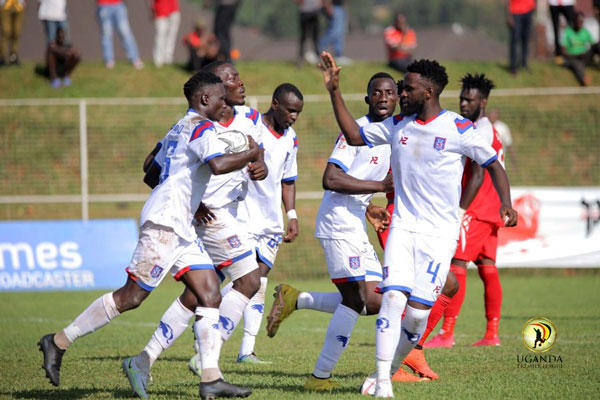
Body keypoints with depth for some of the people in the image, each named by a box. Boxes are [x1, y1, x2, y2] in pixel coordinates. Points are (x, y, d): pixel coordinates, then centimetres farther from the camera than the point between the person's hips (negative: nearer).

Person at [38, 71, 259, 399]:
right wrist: (251, 155, -12)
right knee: (131, 296, -8)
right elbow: (218, 164, -27)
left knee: (210, 294, 2)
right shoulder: (202, 127, -8)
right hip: (164, 222, -11)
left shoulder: (177, 129, 21)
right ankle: (59, 342, 0)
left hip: (180, 228, 11)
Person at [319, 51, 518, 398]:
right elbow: (354, 136, 15)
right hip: (403, 228, 3)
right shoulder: (397, 125, 7)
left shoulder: (458, 129, -7)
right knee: (393, 297, -15)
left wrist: (506, 203, -13)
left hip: (440, 233, -3)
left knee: (418, 312, -7)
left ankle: (390, 368, 16)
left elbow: (493, 164, 2)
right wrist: (335, 90, 9)